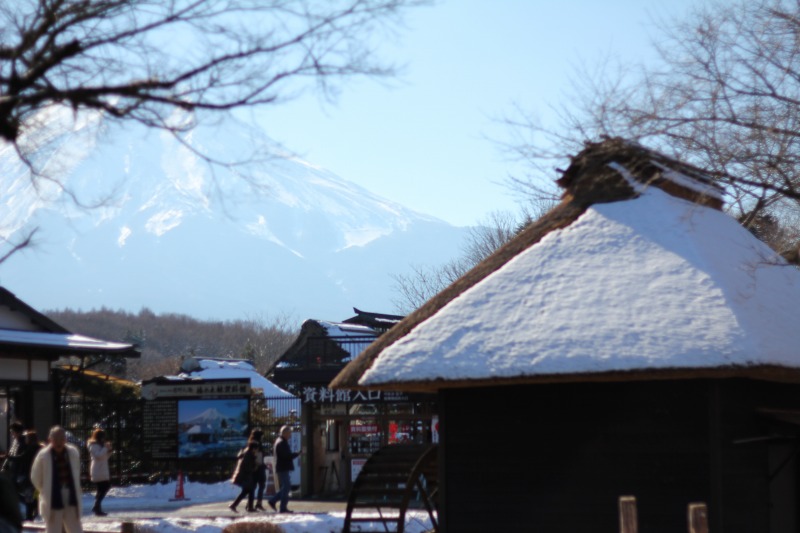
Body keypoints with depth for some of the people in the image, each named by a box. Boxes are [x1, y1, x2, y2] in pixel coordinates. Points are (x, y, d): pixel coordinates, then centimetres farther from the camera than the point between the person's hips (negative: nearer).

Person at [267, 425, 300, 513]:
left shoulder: (279, 441, 15)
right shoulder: (282, 443, -17)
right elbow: (287, 456, -25)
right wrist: (297, 454, -12)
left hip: (282, 468, 10)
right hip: (284, 468, -10)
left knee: (286, 486, 16)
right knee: (286, 487, -6)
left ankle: (273, 501, 16)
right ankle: (283, 508, -4)